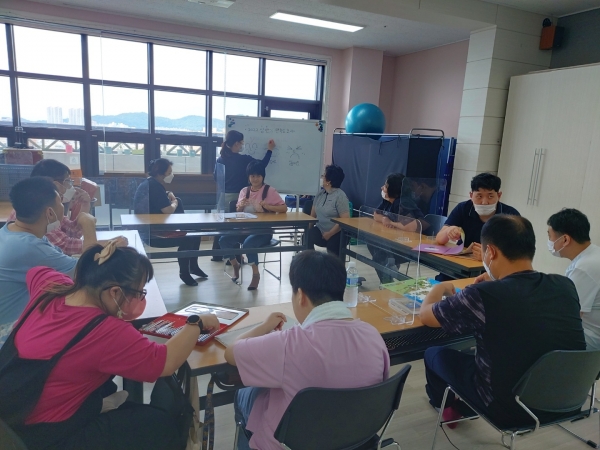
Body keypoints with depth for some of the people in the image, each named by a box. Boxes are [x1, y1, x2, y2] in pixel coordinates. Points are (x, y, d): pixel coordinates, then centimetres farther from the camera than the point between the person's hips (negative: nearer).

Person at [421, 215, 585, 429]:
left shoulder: (482, 295, -28)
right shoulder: (565, 285, -12)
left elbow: (425, 315, -10)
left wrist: (440, 288, 9)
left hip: (511, 409, -5)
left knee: (434, 354, 17)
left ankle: (445, 404, 47)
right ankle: (463, 407, 47)